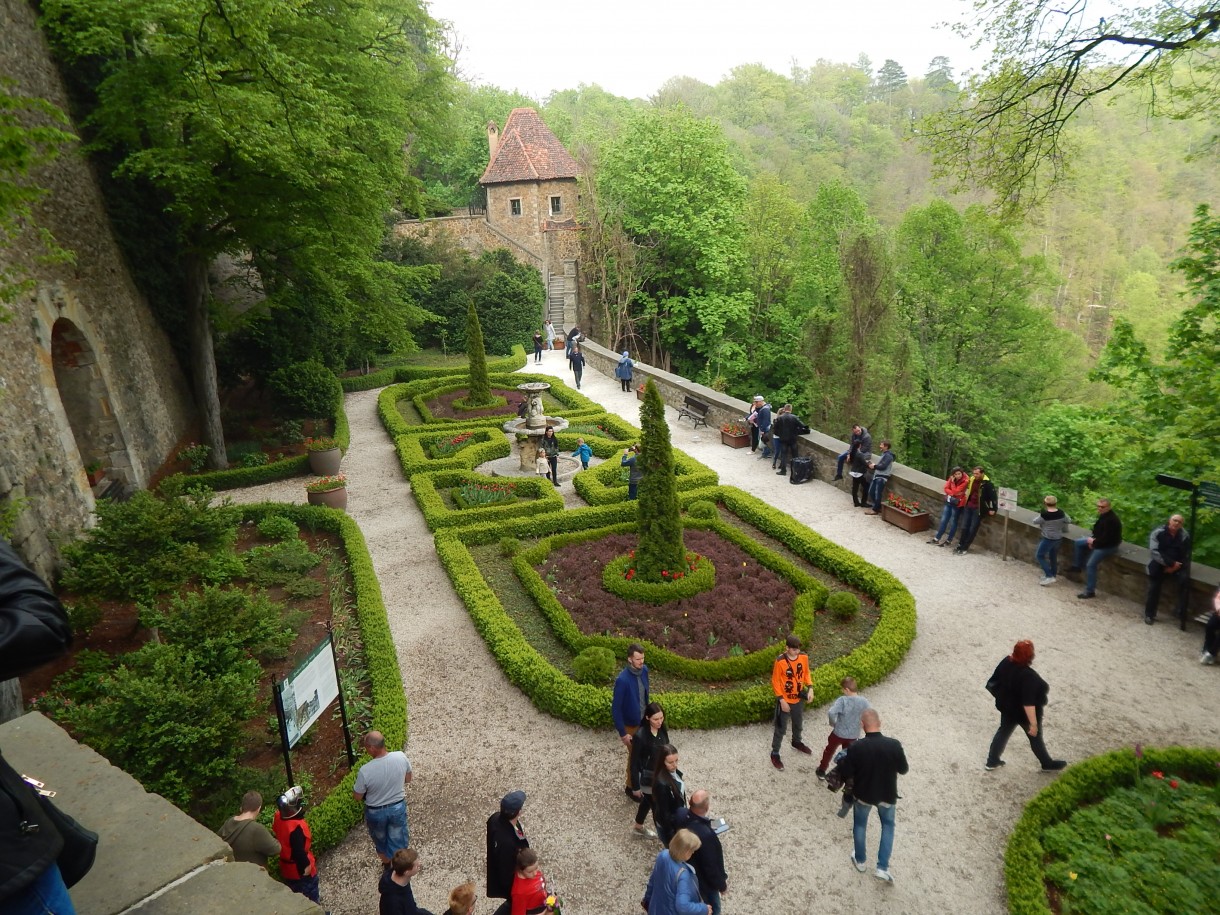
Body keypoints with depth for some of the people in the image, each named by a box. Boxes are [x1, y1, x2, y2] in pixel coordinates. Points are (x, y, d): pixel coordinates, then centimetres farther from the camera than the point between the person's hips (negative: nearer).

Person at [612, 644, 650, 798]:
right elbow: (616, 709, -24)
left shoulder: (644, 670, -10)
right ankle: (631, 787, 36)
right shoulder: (622, 680, -32)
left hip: (644, 721, 6)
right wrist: (622, 733, -20)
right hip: (631, 725, -6)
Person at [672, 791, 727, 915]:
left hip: (685, 868, 6)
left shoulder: (681, 814, -23)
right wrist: (722, 885, -9)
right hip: (703, 880, -6)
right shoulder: (706, 835, -44)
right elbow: (711, 866, -28)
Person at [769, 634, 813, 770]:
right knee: (781, 728, 6)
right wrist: (782, 700, -19)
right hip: (785, 700, -5)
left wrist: (810, 688, -8)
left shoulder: (804, 657, -12)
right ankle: (775, 754, 23)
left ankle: (797, 743, 54)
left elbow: (806, 673, 5)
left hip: (799, 698, 5)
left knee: (798, 723, 28)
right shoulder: (780, 662, -26)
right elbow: (775, 682, -17)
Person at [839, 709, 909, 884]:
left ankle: (860, 860, 42)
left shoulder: (856, 747, -27)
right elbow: (903, 770, -8)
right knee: (888, 825, 26)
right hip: (887, 795, 1)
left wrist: (843, 762, 3)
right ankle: (883, 868, 22)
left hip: (863, 794, -1)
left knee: (860, 825, 25)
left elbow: (846, 774, -16)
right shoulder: (894, 745, -24)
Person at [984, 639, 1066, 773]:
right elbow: (1028, 703, -33)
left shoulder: (1006, 662, -15)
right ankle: (1047, 764, 45)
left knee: (1004, 731, 23)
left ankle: (992, 761, 33)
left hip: (1007, 706, 6)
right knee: (1035, 737, 20)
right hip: (1024, 713, -6)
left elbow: (996, 680, 1)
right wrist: (1033, 723, -23)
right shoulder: (1028, 676, -36)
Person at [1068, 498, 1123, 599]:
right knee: (1079, 543, 15)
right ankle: (1077, 566, 25)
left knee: (1091, 565, -15)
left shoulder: (1111, 520, -30)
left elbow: (1106, 538, -30)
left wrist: (1094, 543, -15)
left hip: (1109, 545, -10)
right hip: (1100, 540, 10)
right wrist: (1093, 539, -2)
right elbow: (1098, 530, 14)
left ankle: (1090, 591, -8)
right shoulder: (1103, 515, 1)